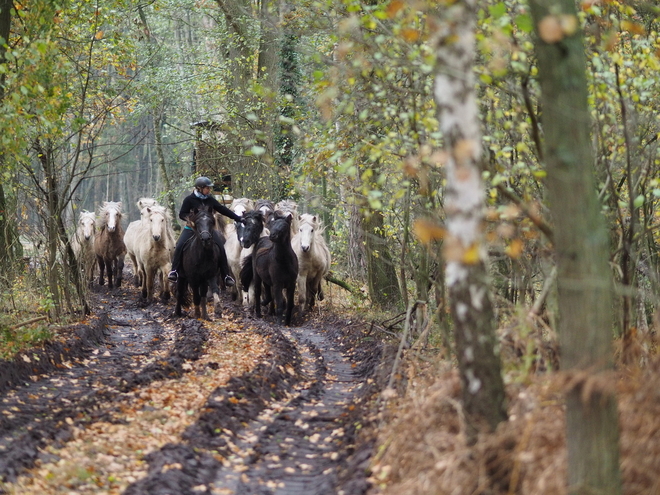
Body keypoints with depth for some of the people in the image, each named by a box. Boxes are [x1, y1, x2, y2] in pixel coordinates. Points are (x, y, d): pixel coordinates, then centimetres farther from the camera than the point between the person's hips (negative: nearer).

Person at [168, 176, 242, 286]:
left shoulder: (210, 200, 6)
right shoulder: (189, 199, -5)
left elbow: (223, 210, 12)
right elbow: (182, 214, -3)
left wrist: (238, 218, 12)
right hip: (191, 228, -3)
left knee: (221, 248, -10)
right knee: (180, 246, -23)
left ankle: (226, 275, -2)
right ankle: (174, 271, -15)